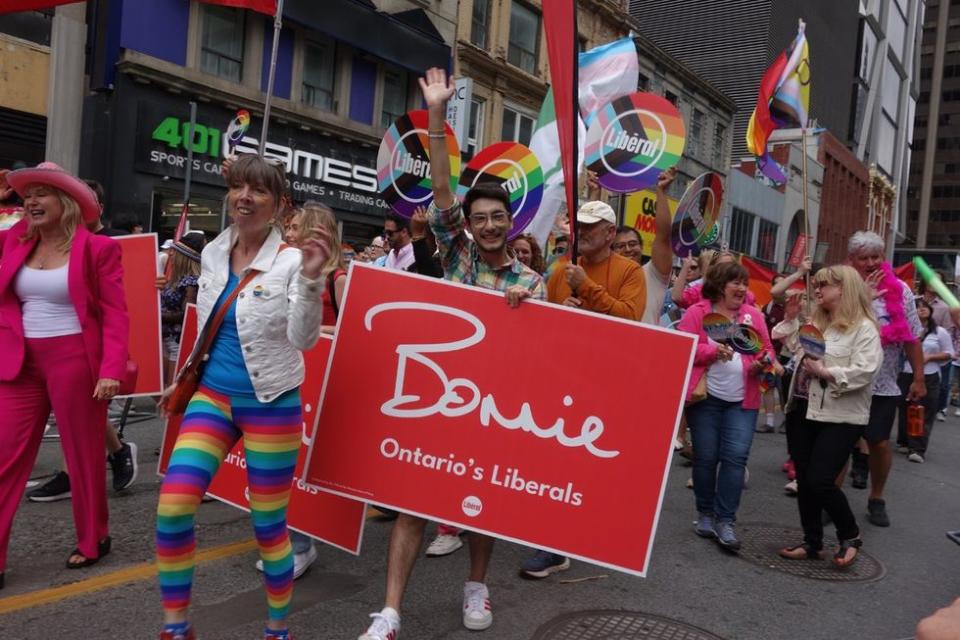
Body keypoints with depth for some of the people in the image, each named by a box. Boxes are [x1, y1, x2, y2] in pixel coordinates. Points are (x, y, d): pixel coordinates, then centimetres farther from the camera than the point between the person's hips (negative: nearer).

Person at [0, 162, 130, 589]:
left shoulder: (97, 249, -6)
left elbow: (115, 315, -9)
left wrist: (111, 370, -18)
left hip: (75, 363, -4)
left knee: (84, 456, 9)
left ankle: (93, 540, 28)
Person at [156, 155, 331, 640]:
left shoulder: (292, 260, -11)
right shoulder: (212, 254, 5)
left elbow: (303, 339, -20)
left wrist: (311, 277, -33)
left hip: (270, 403, -4)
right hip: (212, 395, 5)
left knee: (268, 525, 5)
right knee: (172, 505, -7)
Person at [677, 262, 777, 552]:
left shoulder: (753, 315, 11)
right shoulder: (697, 312, 0)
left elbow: (767, 350, 14)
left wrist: (763, 362, -8)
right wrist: (712, 351, -20)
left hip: (742, 400, 3)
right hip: (706, 398, -2)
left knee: (736, 456, -6)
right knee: (706, 457, 4)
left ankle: (725, 520, 2)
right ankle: (705, 514, 21)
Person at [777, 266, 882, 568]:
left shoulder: (864, 327, -7)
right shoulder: (815, 322, 15)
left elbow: (865, 371, -17)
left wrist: (825, 372, -19)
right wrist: (792, 318, 11)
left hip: (841, 418, -7)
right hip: (804, 411, 7)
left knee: (820, 481, -10)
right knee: (804, 480, 9)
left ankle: (850, 536, 17)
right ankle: (812, 542, 24)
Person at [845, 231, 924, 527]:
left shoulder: (899, 290, 1)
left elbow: (911, 337, 3)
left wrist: (919, 378, 3)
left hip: (884, 385, 2)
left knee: (880, 443, 8)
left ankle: (877, 500, 28)